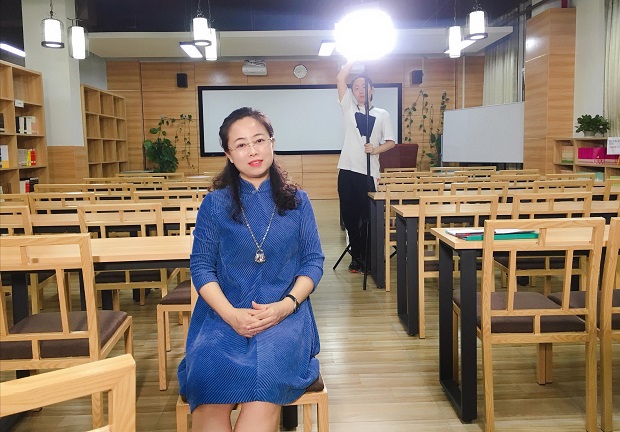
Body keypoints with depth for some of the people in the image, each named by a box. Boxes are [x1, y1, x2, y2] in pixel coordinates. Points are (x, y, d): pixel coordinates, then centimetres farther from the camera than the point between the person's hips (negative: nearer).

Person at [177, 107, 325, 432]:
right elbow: (201, 267, 2)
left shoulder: (297, 201, 10)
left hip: (285, 313, 0)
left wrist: (286, 305, -12)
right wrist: (231, 315, -14)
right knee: (209, 381, -30)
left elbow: (314, 261, 7)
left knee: (265, 379, -32)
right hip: (225, 313, 0)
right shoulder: (214, 204, 7)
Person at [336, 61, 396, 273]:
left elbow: (391, 142, 9)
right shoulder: (349, 108, 10)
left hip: (369, 172, -1)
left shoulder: (382, 114, 9)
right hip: (347, 170, 2)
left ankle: (366, 256, 12)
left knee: (367, 216, 0)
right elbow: (340, 79, 3)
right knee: (349, 215, 5)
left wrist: (376, 149, -10)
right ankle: (356, 256, 17)